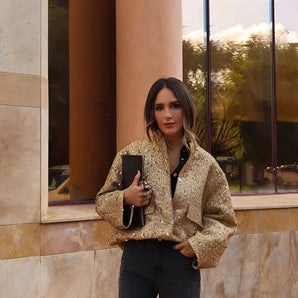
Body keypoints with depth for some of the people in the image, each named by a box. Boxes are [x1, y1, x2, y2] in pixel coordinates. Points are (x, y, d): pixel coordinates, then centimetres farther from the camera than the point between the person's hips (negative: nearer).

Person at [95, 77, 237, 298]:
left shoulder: (205, 163, 3)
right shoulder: (133, 153, 3)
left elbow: (223, 219, 10)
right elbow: (102, 202, 9)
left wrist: (200, 244, -7)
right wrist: (124, 199, -12)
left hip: (181, 261, 0)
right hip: (136, 257, 0)